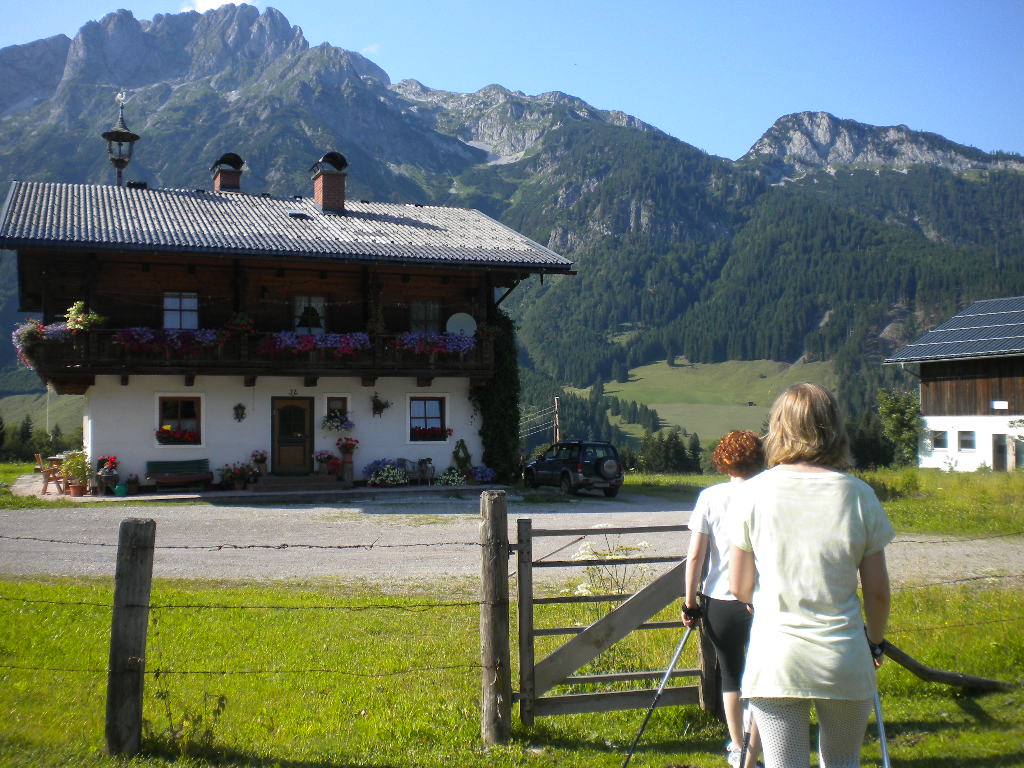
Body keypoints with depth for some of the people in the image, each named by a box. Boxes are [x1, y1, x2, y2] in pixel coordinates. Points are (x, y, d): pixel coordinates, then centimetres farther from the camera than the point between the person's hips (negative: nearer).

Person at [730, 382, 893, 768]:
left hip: (774, 659, -1)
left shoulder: (754, 493, -6)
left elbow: (739, 587, 0)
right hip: (844, 662, 1)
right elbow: (877, 591, 0)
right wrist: (876, 642, 18)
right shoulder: (858, 495, -5)